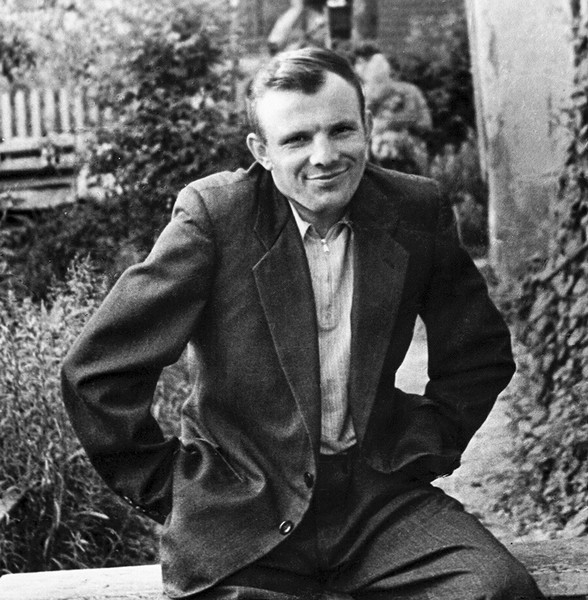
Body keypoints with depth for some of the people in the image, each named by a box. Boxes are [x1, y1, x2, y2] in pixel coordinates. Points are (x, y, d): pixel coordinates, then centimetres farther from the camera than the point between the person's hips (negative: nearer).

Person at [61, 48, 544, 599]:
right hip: (242, 511, -2)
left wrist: (423, 446, 5)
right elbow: (97, 371, -7)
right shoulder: (213, 215, -9)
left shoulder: (415, 212, 2)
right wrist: (162, 486, -3)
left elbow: (480, 353, 17)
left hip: (377, 490, 3)